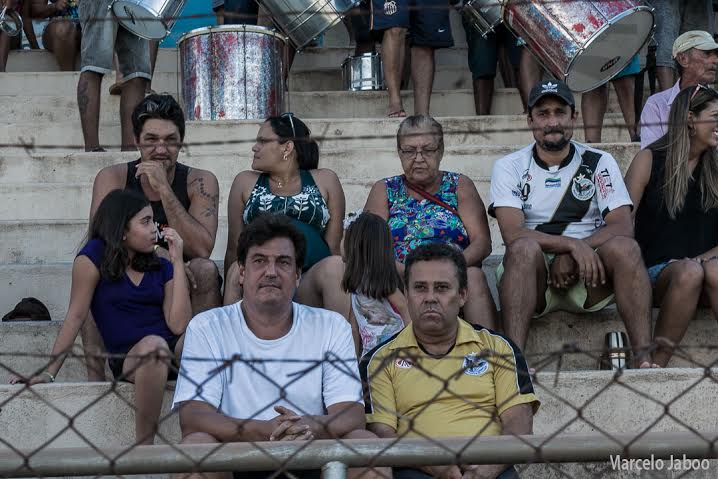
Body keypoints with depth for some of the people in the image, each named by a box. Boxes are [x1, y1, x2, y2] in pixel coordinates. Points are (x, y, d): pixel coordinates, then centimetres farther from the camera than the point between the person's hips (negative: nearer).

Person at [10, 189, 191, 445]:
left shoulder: (161, 268, 12)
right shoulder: (96, 257, 0)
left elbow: (178, 325, -2)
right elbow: (76, 317, -2)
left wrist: (177, 262, -2)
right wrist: (48, 373, -9)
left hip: (173, 349, 4)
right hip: (127, 358, -4)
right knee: (154, 345, -38)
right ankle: (144, 448, -31)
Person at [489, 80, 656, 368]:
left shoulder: (599, 163, 10)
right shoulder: (510, 167, 6)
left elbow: (622, 227, -3)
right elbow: (512, 233, -9)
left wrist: (569, 257, -16)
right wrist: (573, 245, -22)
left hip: (587, 279, 1)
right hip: (536, 278, -1)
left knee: (624, 248, -28)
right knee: (524, 249, -33)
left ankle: (644, 358, -33)